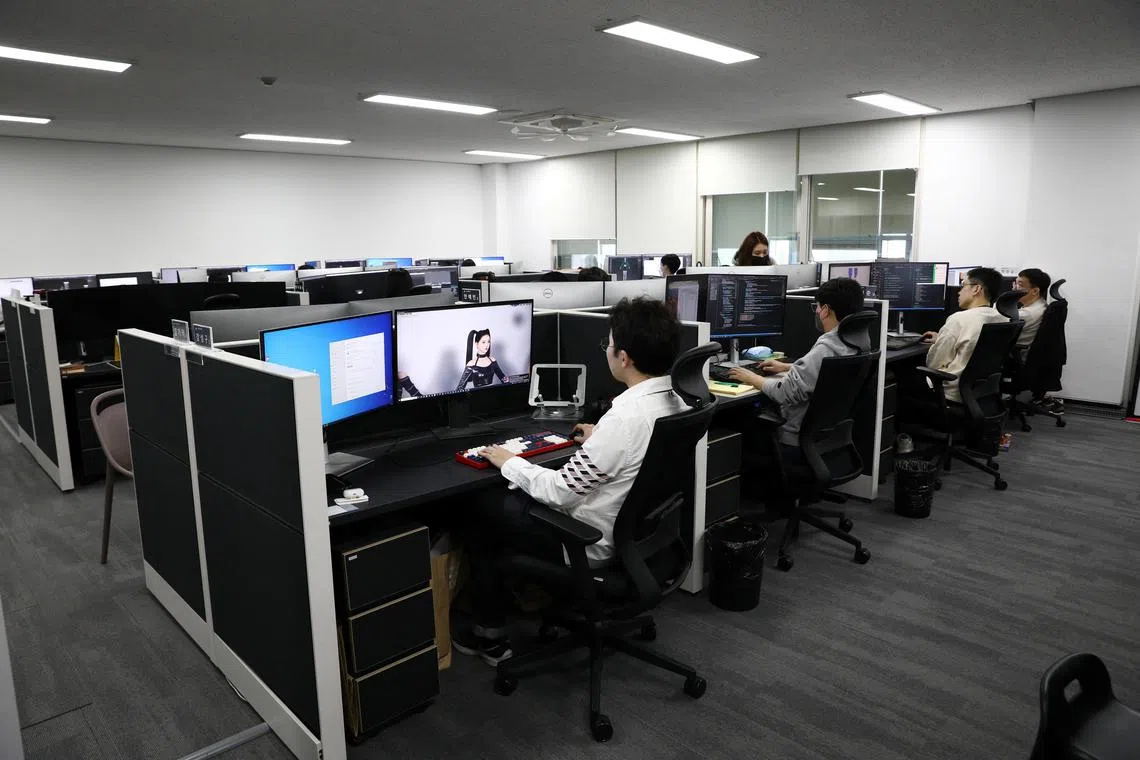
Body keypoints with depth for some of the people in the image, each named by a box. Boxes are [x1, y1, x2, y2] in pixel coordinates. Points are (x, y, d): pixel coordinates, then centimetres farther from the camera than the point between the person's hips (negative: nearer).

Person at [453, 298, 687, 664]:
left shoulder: (624, 418, -32)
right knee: (513, 497, 24)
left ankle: (490, 636, 22)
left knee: (478, 510, 9)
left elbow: (560, 492, -25)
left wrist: (509, 462, -10)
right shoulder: (675, 404, -5)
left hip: (592, 543, -9)